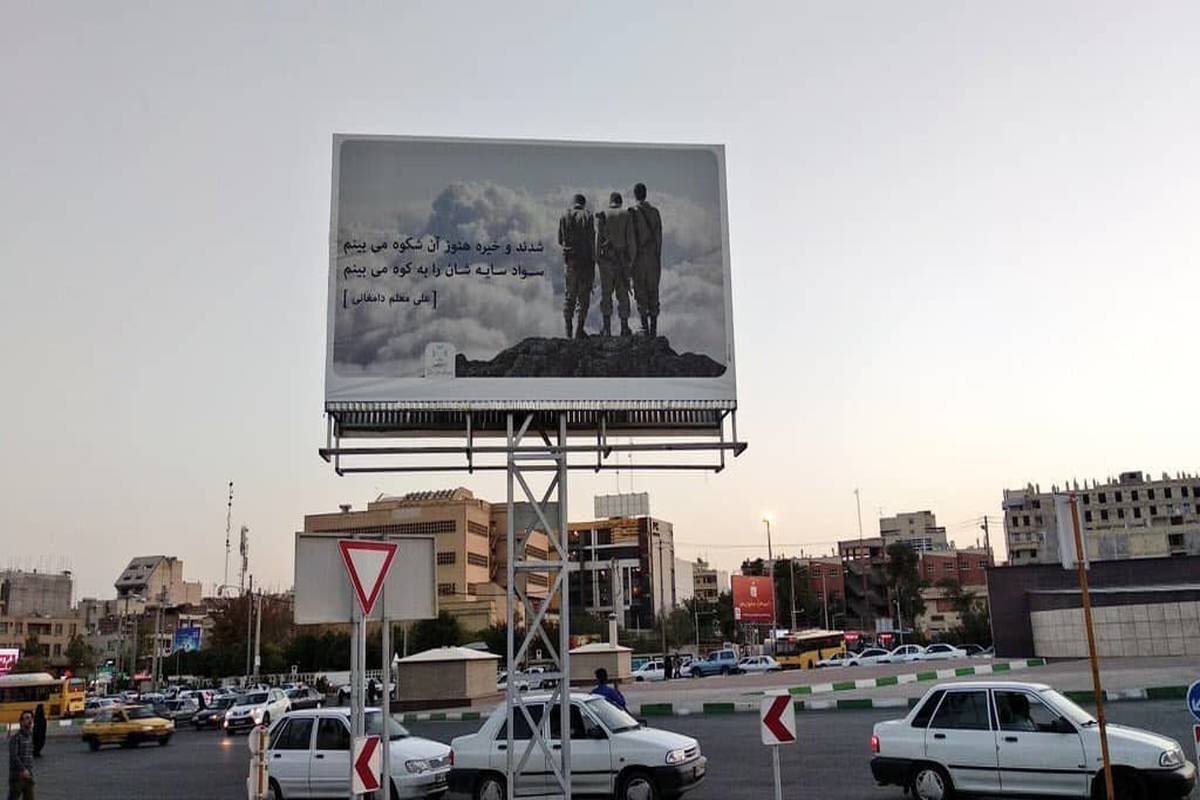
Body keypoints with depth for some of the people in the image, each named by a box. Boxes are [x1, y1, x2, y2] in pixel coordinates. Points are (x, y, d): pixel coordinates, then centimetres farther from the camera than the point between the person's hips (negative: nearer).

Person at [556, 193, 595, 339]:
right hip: (585, 259, -3)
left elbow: (560, 240, 7)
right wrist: (593, 259, -3)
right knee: (584, 294, 3)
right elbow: (591, 239, -9)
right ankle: (579, 329, 0)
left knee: (569, 294, 10)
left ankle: (568, 328, 7)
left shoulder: (564, 216, 5)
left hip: (569, 259, 3)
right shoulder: (587, 216, -5)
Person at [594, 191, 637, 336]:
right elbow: (631, 240, -6)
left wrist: (597, 260, 2)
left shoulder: (602, 216, 1)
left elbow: (598, 239, -3)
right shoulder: (626, 215, -1)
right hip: (623, 260, 0)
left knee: (606, 294, 7)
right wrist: (632, 262, -1)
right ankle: (624, 328, 7)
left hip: (606, 260, 0)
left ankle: (607, 328, 4)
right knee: (623, 294, 6)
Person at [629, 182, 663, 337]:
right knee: (653, 290, 7)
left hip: (638, 256, -4)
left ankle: (645, 326, -6)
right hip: (654, 256, 4)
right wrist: (658, 255, 13)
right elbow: (659, 235, 6)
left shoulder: (633, 212, -6)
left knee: (640, 291, -1)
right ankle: (654, 327, 6)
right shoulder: (655, 212, 6)